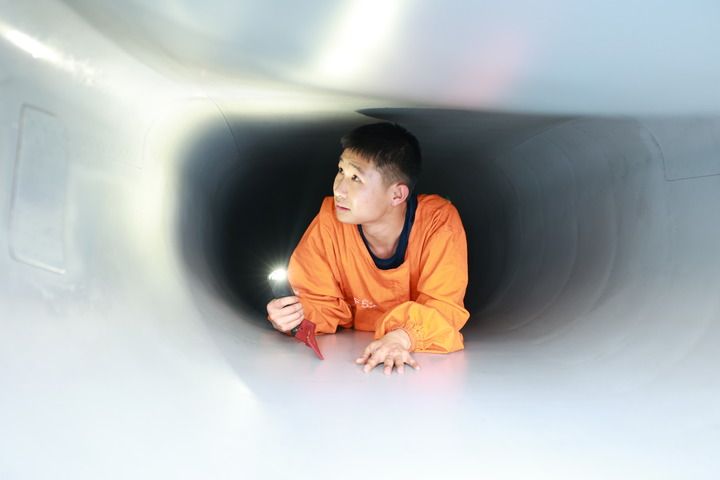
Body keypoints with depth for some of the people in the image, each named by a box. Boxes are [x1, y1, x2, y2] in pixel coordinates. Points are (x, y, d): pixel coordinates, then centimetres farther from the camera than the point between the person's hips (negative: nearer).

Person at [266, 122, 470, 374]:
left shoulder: (440, 221, -17)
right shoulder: (329, 221, -13)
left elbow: (443, 306, -16)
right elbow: (324, 303, -4)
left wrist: (404, 335, -35)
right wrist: (297, 317, -25)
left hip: (428, 357, -1)